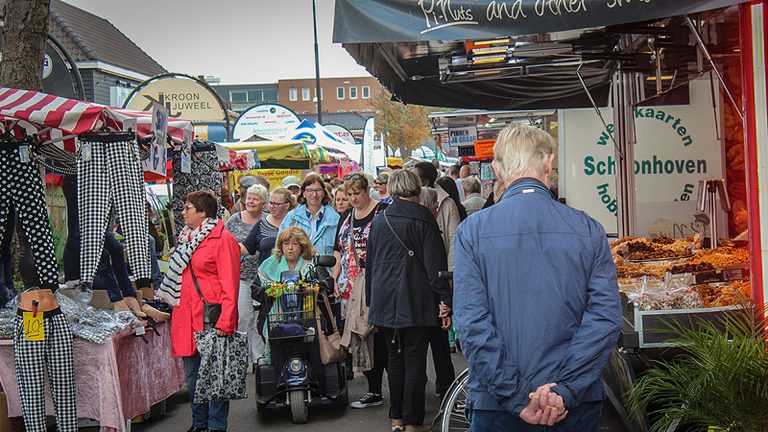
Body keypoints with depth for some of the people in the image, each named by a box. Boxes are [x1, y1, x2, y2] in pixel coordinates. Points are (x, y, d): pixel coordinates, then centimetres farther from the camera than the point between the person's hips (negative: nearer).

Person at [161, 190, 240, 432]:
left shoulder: (222, 239, -9)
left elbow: (230, 285, -14)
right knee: (192, 376, 13)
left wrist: (225, 322, -20)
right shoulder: (186, 237, 16)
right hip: (186, 317, 8)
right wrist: (171, 302, 17)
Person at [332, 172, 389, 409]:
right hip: (352, 288, 6)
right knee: (361, 338, 6)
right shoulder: (346, 217, 17)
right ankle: (374, 391, 13)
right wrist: (334, 280, 11)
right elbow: (339, 250, 20)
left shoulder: (383, 212, -4)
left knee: (377, 337, -6)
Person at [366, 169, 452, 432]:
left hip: (385, 300, 5)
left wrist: (371, 301, 23)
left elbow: (370, 263, 16)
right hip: (416, 301, -5)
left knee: (395, 357, 13)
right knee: (415, 360, 0)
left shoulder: (379, 221, 9)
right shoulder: (422, 218, -6)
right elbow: (435, 262, -10)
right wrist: (444, 300, -9)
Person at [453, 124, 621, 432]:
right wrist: (564, 390, -12)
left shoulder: (472, 231, -6)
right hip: (578, 407, 1)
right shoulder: (588, 229, -3)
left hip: (496, 406, -1)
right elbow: (605, 317, -11)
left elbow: (472, 323, -14)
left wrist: (516, 398, -12)